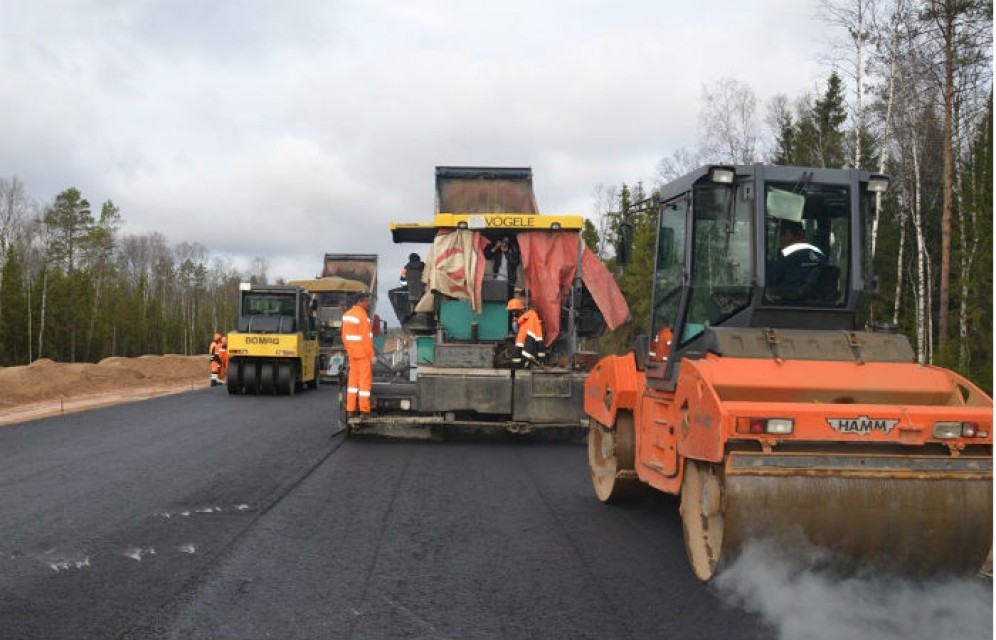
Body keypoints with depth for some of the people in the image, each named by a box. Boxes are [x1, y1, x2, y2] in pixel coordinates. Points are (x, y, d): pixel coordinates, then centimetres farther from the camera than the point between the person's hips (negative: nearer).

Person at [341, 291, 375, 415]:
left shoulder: (347, 314, 11)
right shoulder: (362, 316, -15)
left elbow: (344, 336, 14)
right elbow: (366, 338, -18)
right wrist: (371, 355, -13)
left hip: (352, 353, 8)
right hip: (363, 353, -8)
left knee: (353, 379, 11)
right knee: (365, 380, -3)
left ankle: (350, 409, 12)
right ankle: (364, 409, -2)